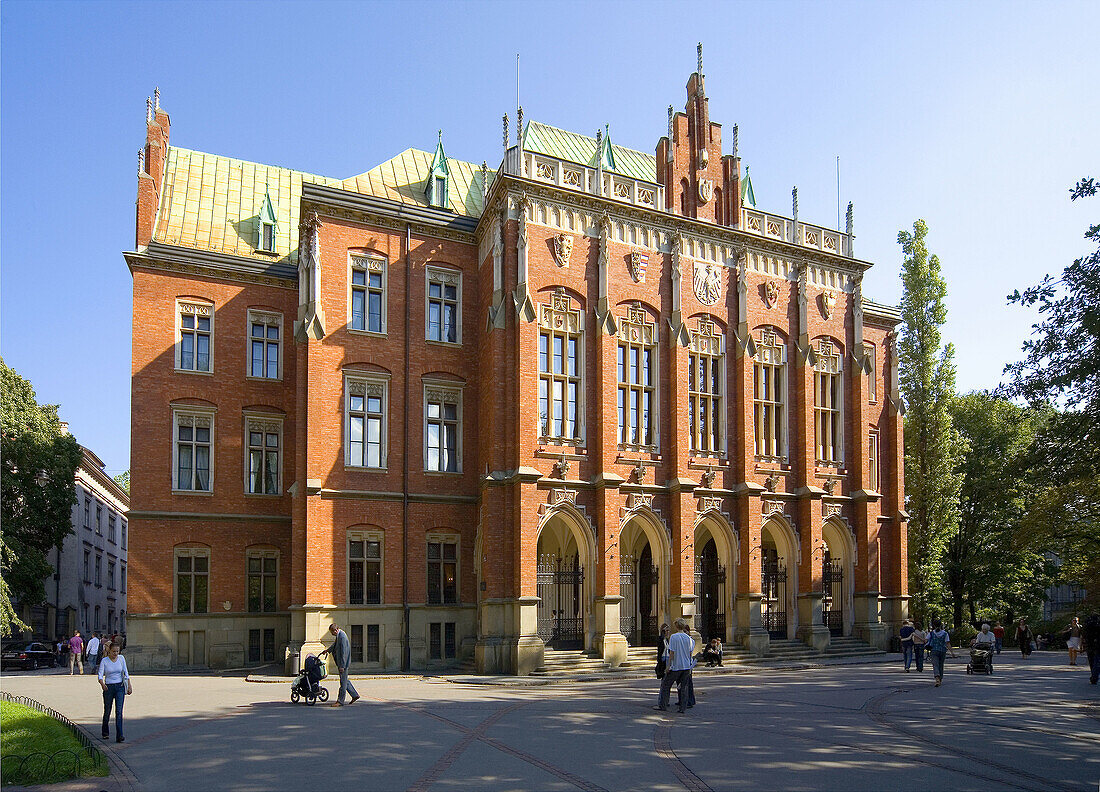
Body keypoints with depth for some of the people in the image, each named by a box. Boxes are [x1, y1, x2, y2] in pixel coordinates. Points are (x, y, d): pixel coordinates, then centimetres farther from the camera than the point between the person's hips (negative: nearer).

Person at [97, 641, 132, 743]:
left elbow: (125, 672, 5)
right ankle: (105, 732, 36)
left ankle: (119, 736, -13)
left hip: (120, 687, 1)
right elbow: (100, 674, -13)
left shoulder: (121, 658, 0)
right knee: (107, 711, 12)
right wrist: (102, 684, -32)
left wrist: (129, 686, 2)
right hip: (108, 687, -1)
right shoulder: (104, 661, -6)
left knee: (119, 711, -10)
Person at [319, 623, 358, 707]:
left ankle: (340, 701, 3)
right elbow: (335, 644, 30)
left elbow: (343, 652, -24)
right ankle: (355, 695, 25)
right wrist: (328, 650, 41)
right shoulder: (338, 636, 8)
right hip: (340, 662, 10)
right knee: (345, 680, 17)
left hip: (343, 662, -10)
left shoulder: (342, 637, -23)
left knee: (343, 681, -2)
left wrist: (342, 666, -23)